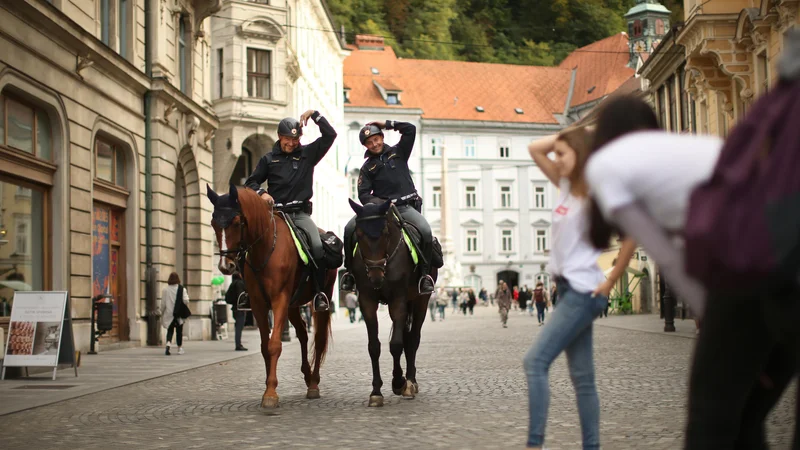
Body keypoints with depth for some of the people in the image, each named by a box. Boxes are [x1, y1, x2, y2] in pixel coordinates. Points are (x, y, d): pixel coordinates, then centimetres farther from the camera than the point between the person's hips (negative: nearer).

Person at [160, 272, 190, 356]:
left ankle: (168, 344, -17)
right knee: (179, 331, 12)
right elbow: (185, 300, -13)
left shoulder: (165, 290, -3)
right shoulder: (182, 289, -6)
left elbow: (163, 303, -1)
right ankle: (180, 348, 17)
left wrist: (162, 313, 11)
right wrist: (186, 308, 6)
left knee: (170, 330, 8)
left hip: (169, 314, 1)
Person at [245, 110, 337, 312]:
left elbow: (330, 135, 4)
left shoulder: (308, 154, 11)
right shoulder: (269, 159, 11)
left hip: (300, 213, 0)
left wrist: (314, 114, -1)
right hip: (276, 212, 1)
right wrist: (261, 193, -4)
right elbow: (251, 182, 17)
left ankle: (320, 292, -14)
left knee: (317, 246, -24)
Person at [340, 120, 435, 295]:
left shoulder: (398, 152, 13)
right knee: (350, 229, -21)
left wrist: (386, 124, 4)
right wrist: (378, 203, -16)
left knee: (426, 231, -30)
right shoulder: (367, 167, 12)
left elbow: (410, 129, 2)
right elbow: (363, 194, 3)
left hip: (406, 206, -1)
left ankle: (425, 273, -18)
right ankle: (350, 271, -6)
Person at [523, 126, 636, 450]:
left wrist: (610, 282, -15)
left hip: (583, 291, -9)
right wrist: (570, 133, 9)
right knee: (582, 377, 9)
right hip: (568, 289, 9)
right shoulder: (566, 186, 12)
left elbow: (632, 234, -19)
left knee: (536, 361, -16)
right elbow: (535, 149, 18)